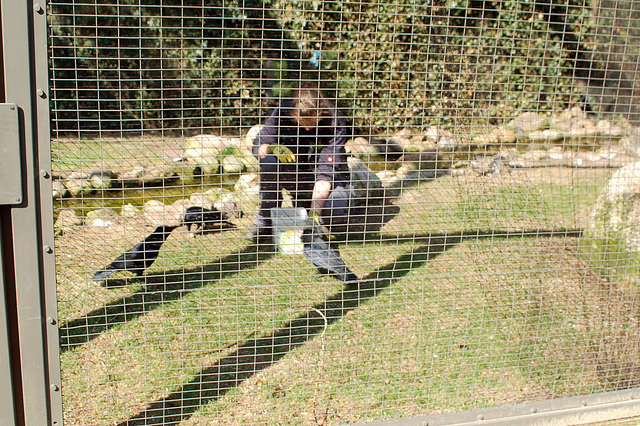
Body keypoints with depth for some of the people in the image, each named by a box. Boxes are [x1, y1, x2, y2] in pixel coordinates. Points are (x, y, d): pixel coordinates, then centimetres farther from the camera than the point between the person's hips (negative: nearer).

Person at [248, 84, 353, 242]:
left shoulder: (335, 123, -23)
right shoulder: (283, 112, -16)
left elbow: (325, 172, -29)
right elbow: (258, 145, -10)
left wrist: (315, 211, -37)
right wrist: (274, 148, -35)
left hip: (329, 181, -2)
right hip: (293, 175, 2)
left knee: (335, 211, -32)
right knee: (269, 162, -29)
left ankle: (305, 204, 5)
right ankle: (265, 221, -14)